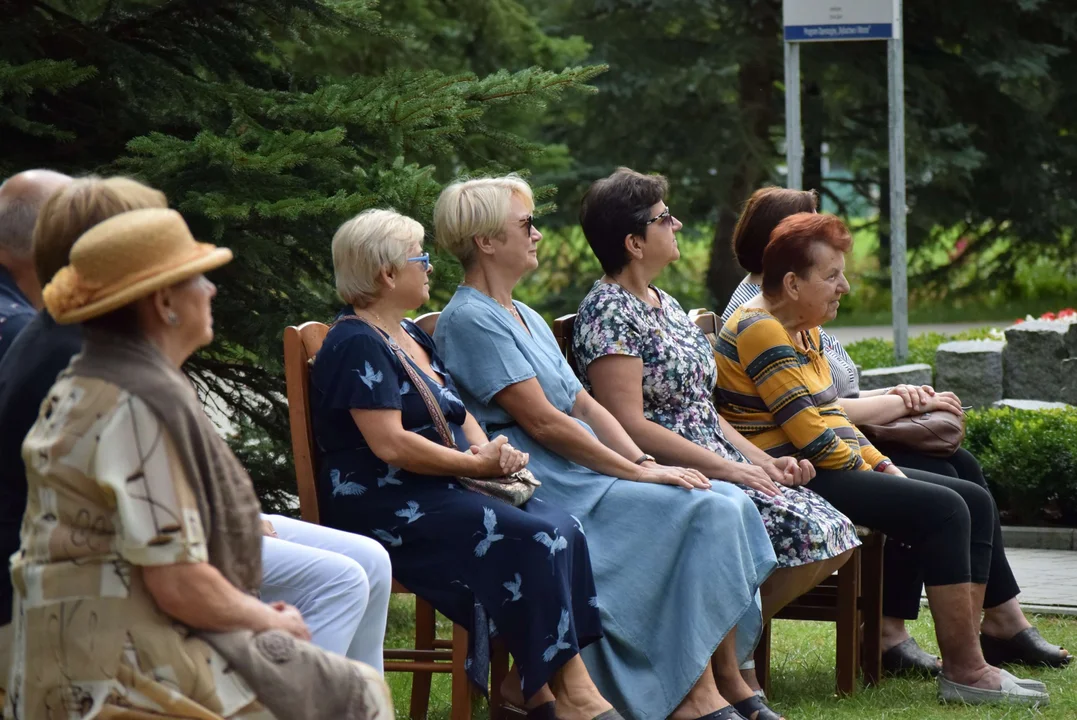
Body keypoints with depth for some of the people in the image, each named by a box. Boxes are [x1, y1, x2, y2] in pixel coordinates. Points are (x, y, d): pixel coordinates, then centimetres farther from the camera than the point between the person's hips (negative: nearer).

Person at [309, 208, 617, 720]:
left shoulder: (414, 337, 21)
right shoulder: (357, 345, -10)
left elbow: (459, 414, 20)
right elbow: (390, 444, -19)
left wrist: (490, 449, -3)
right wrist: (476, 465, -12)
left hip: (438, 490, 9)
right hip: (382, 504, -9)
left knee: (560, 528, -14)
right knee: (529, 540, -25)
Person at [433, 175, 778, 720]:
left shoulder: (525, 318, 23)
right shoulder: (470, 320, -9)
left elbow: (584, 405, 18)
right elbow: (542, 422, -15)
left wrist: (644, 462, 2)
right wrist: (637, 473, -14)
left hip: (586, 471, 9)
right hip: (542, 485, -9)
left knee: (730, 505, -10)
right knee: (701, 510, -22)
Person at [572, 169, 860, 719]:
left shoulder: (663, 305, 19)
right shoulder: (607, 314, -10)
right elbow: (630, 426, -18)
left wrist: (764, 461, 7)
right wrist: (726, 468, -19)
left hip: (712, 462, 9)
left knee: (834, 538, -7)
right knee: (808, 529, -26)